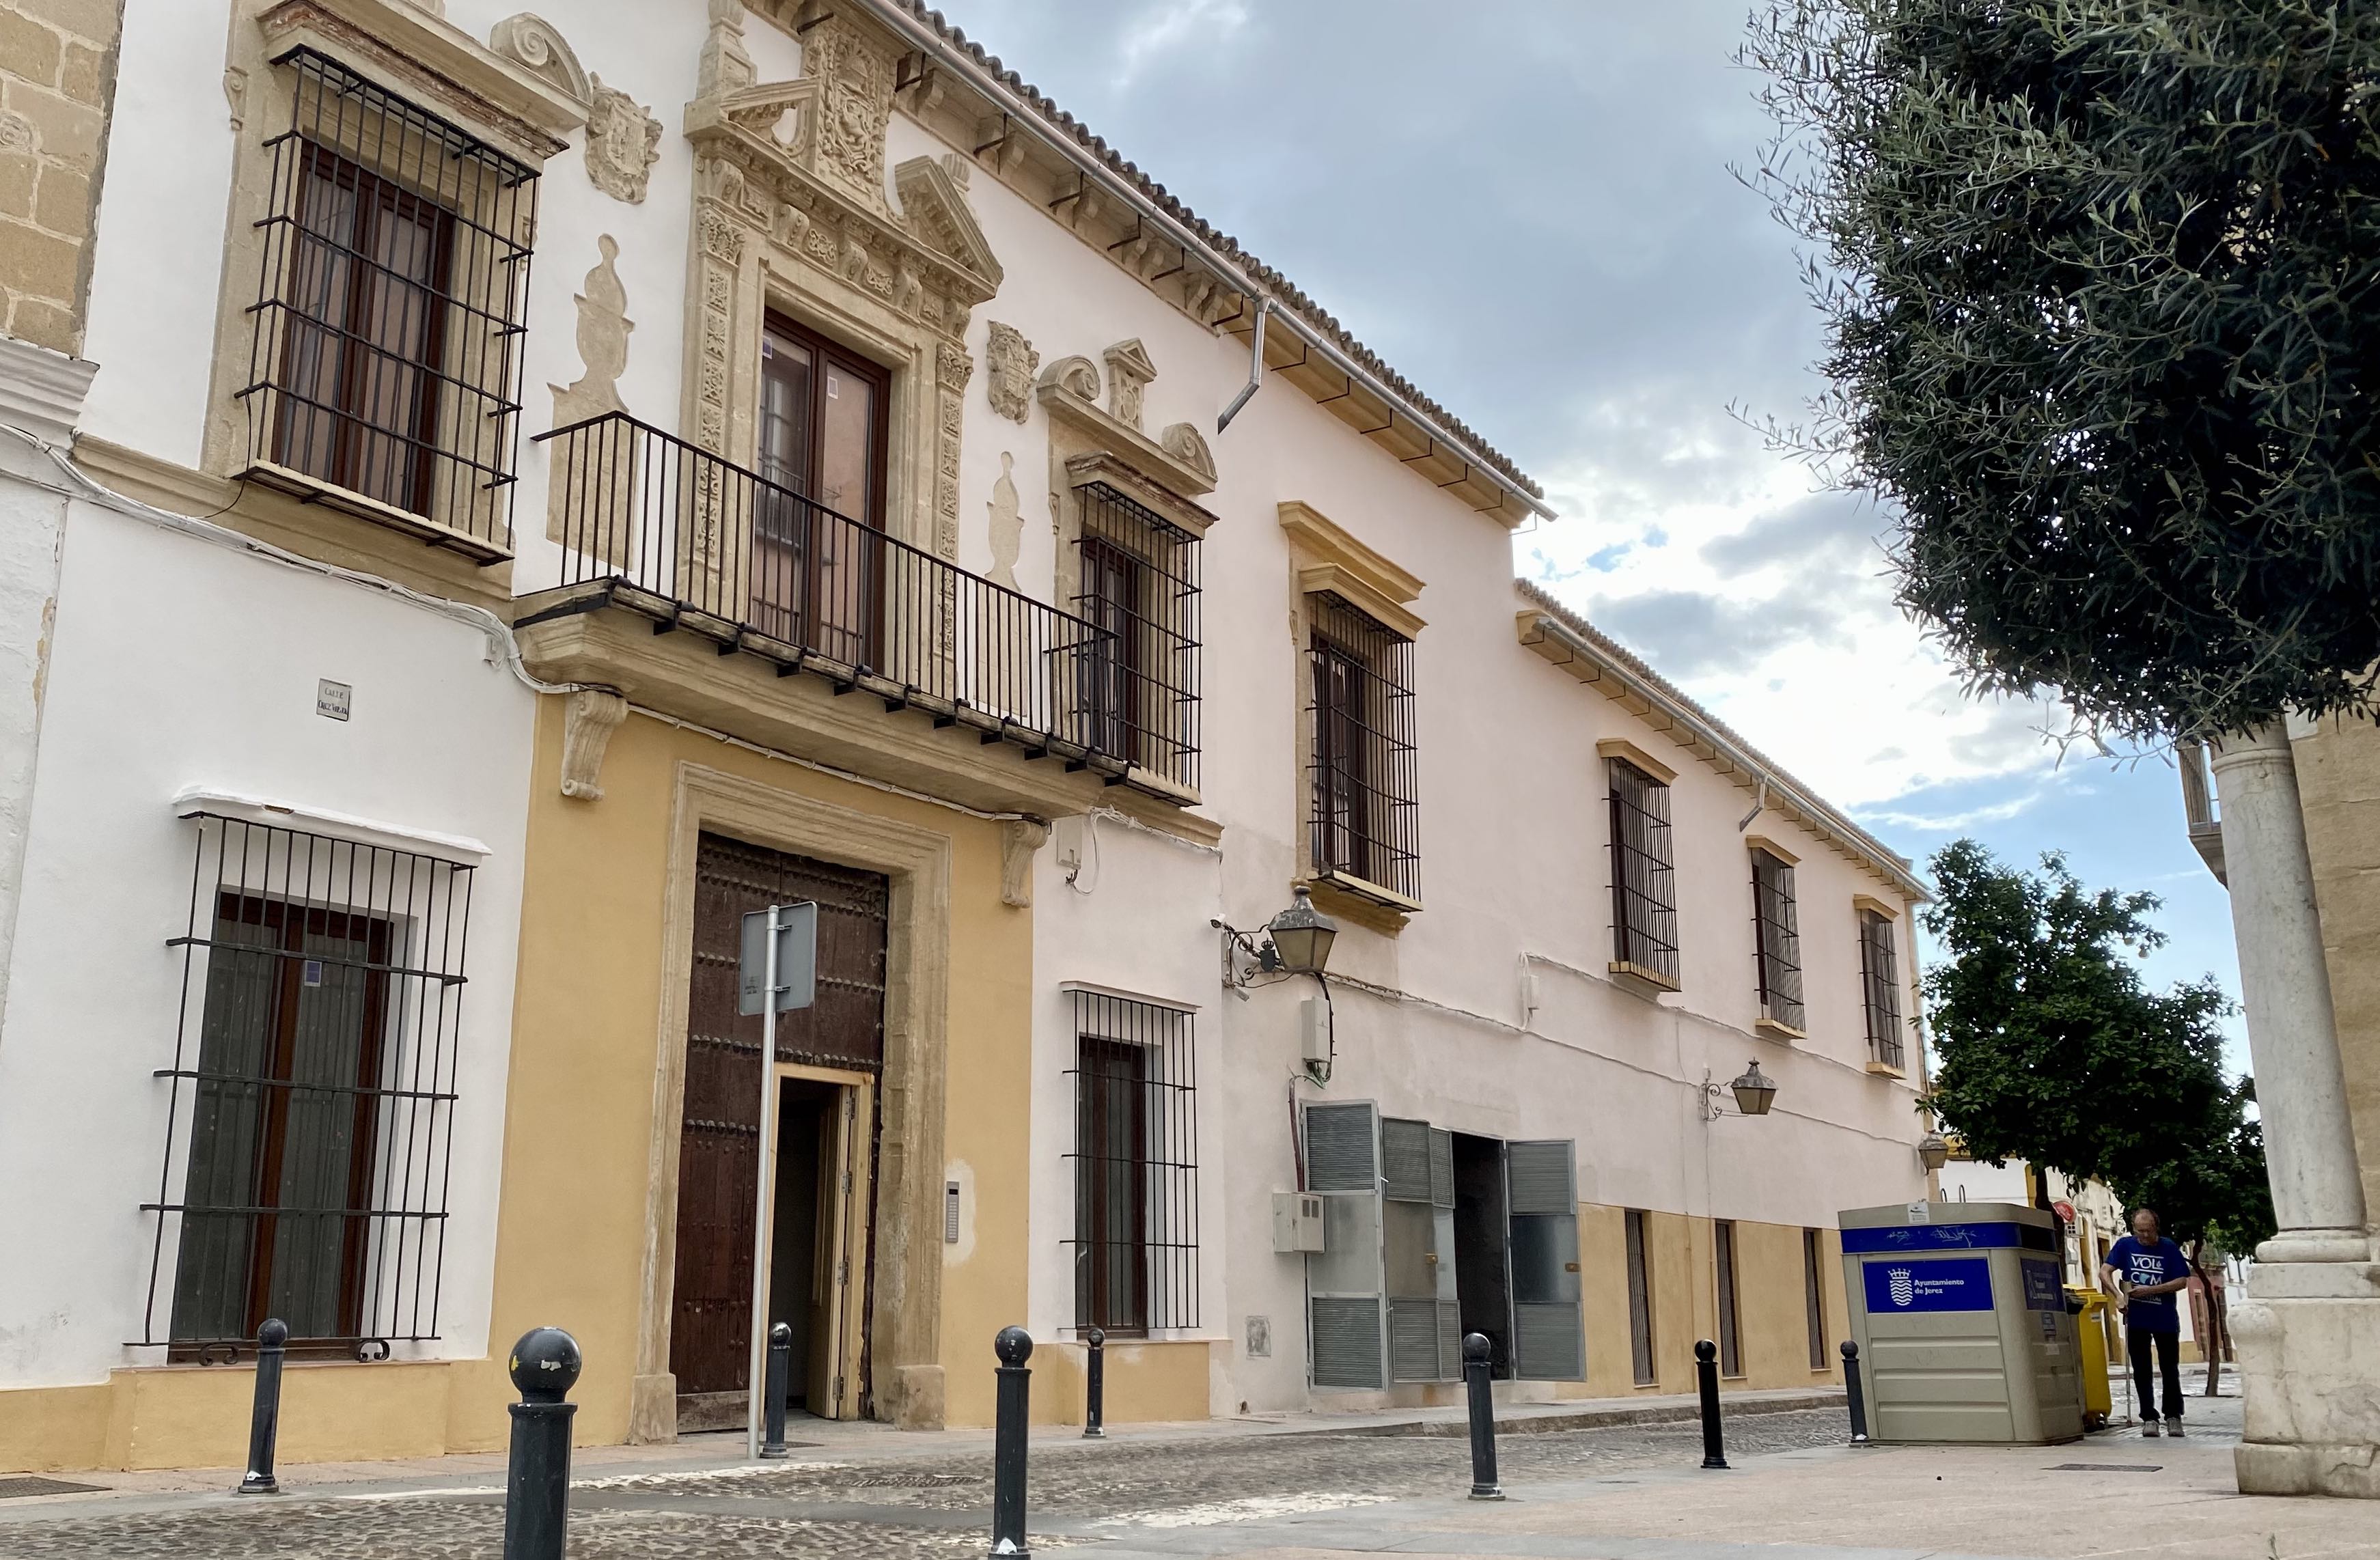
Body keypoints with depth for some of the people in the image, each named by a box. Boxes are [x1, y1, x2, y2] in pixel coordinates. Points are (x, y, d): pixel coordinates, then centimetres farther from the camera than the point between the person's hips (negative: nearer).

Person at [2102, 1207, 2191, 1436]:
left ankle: (2173, 1417, 19)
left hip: (2165, 1319, -1)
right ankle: (2149, 1418, 12)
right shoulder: (2125, 1246, 0)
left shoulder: (2169, 1248, -3)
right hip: (2136, 1320, 1)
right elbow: (2104, 1271, -6)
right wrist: (2118, 1294, -22)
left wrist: (2150, 1290, -16)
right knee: (2141, 1371, 5)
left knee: (2170, 1369, 6)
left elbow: (2182, 1281, -7)